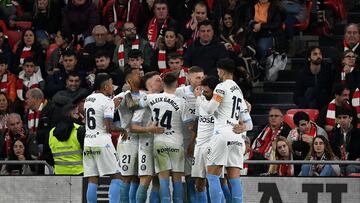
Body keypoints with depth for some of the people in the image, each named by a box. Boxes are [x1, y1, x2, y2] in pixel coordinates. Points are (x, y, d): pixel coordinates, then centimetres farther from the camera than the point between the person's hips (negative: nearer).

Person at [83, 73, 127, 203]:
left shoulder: (88, 99, 12)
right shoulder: (107, 101, -9)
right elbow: (109, 127, -15)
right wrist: (123, 130, 2)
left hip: (88, 143, 7)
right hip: (102, 142, -7)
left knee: (92, 180, 6)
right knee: (116, 176, -1)